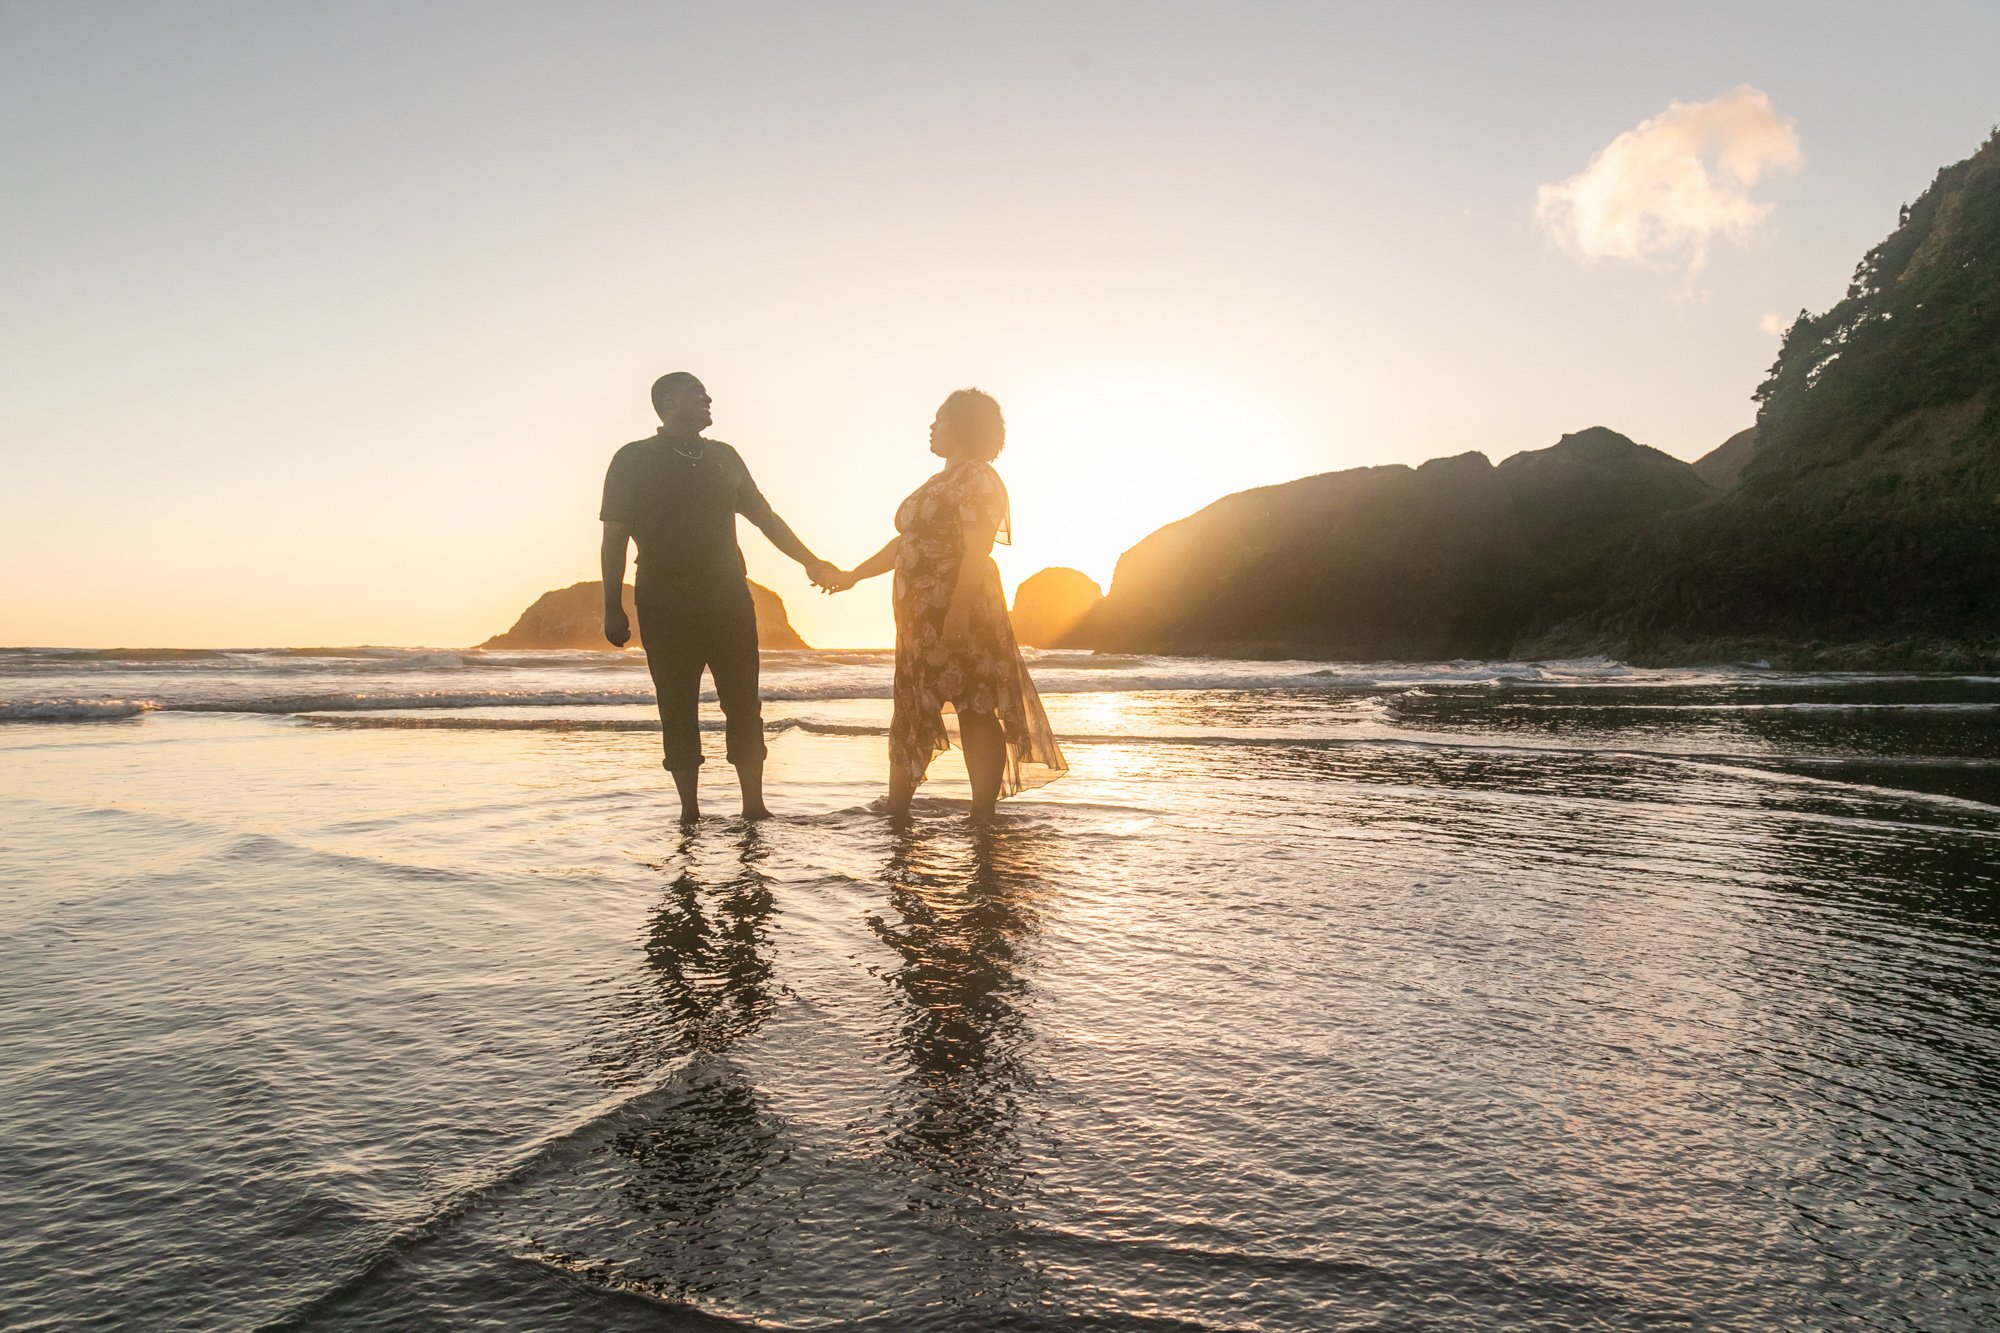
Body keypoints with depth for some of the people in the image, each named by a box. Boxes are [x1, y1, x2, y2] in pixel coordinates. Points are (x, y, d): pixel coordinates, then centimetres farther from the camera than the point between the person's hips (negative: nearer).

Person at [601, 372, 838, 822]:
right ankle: (689, 810, 9)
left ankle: (754, 805, 7)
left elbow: (764, 516, 20)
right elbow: (615, 537, 0)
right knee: (677, 709, 0)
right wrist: (613, 608, -7)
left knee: (744, 704, 1)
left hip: (728, 600, 3)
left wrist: (810, 561, 13)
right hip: (666, 608, -3)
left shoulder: (723, 457, 15)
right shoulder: (634, 460, 3)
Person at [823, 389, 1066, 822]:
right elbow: (905, 544, 27)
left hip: (962, 615, -10)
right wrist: (854, 575, 28)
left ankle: (983, 813, -1)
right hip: (923, 619, 10)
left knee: (976, 710, -6)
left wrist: (959, 609, -26)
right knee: (913, 709, 10)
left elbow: (976, 551, -18)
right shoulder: (940, 482, 22)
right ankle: (896, 808, 16)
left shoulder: (978, 478, -7)